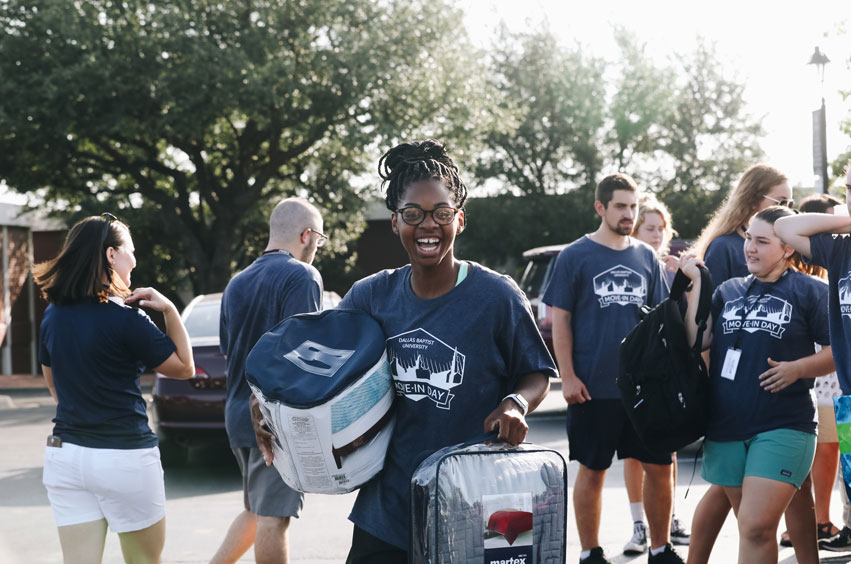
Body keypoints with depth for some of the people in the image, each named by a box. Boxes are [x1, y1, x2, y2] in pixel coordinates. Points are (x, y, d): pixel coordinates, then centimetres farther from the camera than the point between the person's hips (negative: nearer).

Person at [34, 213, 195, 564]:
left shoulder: (54, 315, 5)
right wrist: (169, 309, -5)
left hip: (64, 455, 5)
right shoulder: (125, 319, -14)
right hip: (123, 457, -5)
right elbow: (184, 367, -4)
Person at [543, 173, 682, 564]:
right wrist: (568, 377, -9)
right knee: (592, 470, 4)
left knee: (659, 466, 4)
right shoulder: (575, 257, -1)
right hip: (594, 388, -3)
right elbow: (560, 320, -3)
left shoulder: (647, 258, 10)